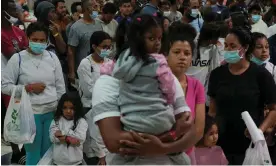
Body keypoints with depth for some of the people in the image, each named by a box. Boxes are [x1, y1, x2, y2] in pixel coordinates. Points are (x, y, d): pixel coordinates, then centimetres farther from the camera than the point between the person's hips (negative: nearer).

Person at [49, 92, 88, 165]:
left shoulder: (81, 122, -4)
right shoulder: (56, 121, 2)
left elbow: (80, 138, -18)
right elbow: (53, 137, -11)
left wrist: (63, 133, -17)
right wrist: (69, 139, -24)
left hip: (75, 161, -2)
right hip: (58, 161, 2)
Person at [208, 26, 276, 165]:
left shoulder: (261, 74, -5)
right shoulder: (217, 74, 3)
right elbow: (213, 109, 9)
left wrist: (260, 131, -16)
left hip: (251, 146, -2)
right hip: (221, 144, 2)